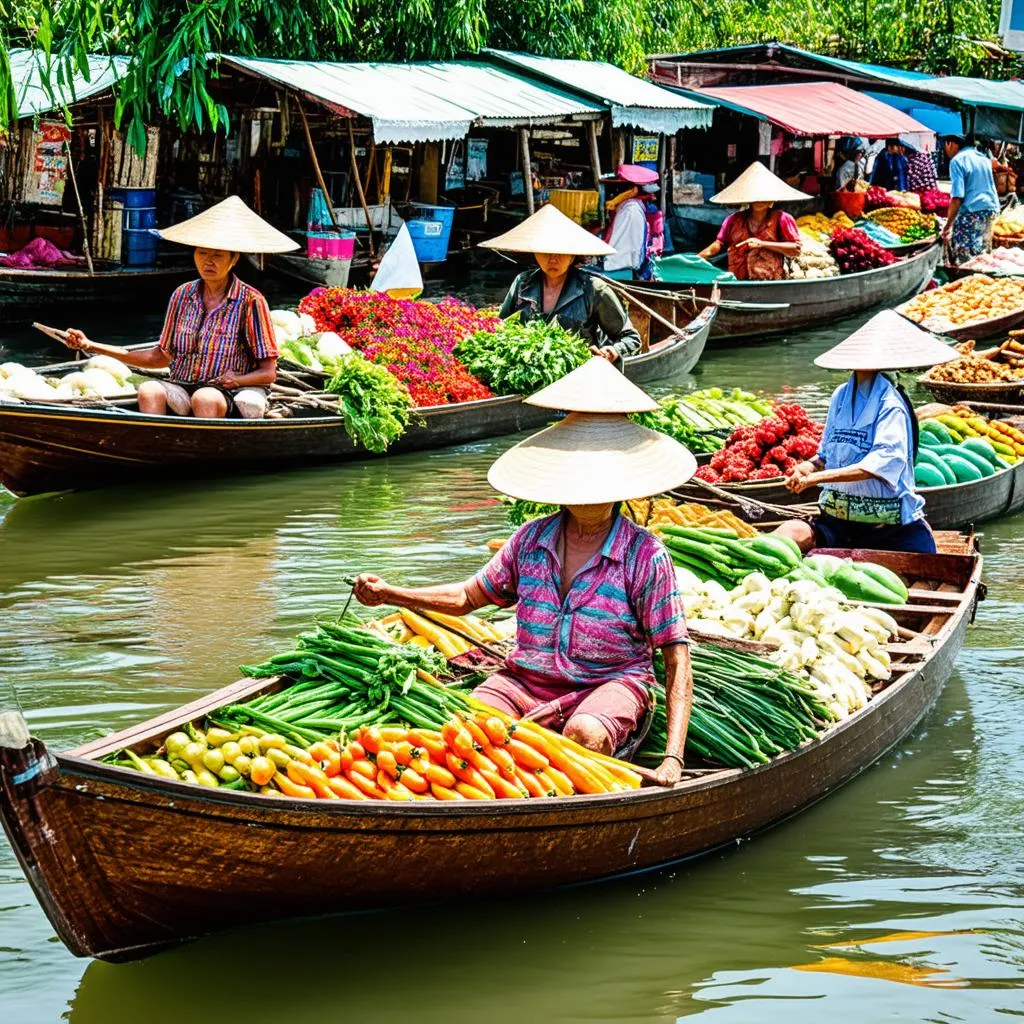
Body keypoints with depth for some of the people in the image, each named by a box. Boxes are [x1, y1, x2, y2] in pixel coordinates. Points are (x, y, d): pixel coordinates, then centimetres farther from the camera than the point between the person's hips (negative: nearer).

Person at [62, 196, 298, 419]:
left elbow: (268, 372, 2)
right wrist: (92, 347, 16)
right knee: (149, 390, -29)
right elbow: (162, 357, 20)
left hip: (229, 398, -4)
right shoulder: (183, 296, 13)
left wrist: (238, 379, -20)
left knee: (205, 398, -38)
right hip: (180, 389, 4)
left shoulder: (250, 301, 0)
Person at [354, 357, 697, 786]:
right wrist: (390, 595, 12)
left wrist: (673, 757, -20)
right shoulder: (531, 541, 6)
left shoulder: (644, 555, -8)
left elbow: (676, 657, -9)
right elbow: (468, 596, 23)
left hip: (609, 685, -4)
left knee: (586, 733, -38)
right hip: (523, 682, 4)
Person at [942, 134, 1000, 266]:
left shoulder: (957, 161, -9)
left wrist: (948, 225, -13)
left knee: (965, 260, -6)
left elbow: (957, 197, -16)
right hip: (991, 210, 8)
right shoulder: (983, 157, 15)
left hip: (971, 212, -8)